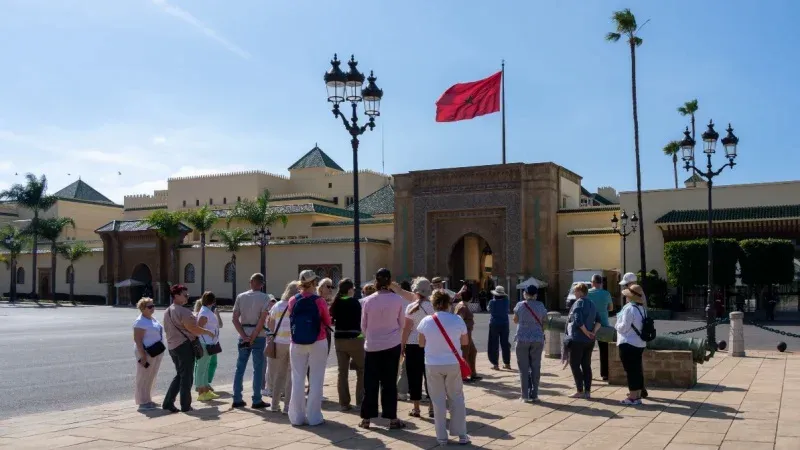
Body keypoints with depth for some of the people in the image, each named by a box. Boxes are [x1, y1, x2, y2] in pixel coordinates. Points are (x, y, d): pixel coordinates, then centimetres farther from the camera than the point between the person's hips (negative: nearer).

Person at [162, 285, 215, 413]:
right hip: (184, 345, -9)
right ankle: (185, 406, 5)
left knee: (180, 375, 17)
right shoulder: (183, 311, -16)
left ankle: (168, 402, 11)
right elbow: (192, 328, -21)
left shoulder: (167, 311, 13)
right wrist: (208, 332, -8)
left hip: (172, 346, 9)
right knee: (186, 376, 0)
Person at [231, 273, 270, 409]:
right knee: (258, 369, 2)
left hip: (243, 336, 4)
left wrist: (244, 336, -5)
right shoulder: (264, 298, -6)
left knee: (240, 368, 11)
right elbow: (262, 320, -15)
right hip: (259, 336, -4)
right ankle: (256, 401, 4)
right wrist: (253, 338, -10)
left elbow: (235, 319, -1)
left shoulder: (240, 297, 6)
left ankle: (237, 399, 13)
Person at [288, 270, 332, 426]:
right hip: (318, 343, -3)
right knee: (316, 380, 5)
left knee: (297, 380, 9)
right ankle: (314, 417, 6)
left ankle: (297, 416, 14)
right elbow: (328, 323, -1)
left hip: (297, 344, 3)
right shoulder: (319, 301, -11)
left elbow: (291, 320, 8)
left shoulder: (292, 301, -3)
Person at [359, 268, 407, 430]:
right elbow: (402, 323, 4)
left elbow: (363, 326, 3)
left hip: (372, 345, 0)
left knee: (370, 382, 9)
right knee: (389, 381, 6)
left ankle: (366, 418, 14)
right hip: (392, 345, 0)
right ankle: (392, 419, 8)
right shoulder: (398, 300, -8)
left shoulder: (368, 301, -7)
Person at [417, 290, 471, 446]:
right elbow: (465, 342, 5)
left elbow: (421, 344, 4)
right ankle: (461, 434, 15)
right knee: (456, 398, 13)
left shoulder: (426, 321, -7)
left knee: (438, 400, 9)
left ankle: (442, 437, 13)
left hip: (433, 365, 0)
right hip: (453, 364, 0)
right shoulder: (457, 320, -6)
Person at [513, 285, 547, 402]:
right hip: (537, 339, 1)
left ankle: (525, 395, 2)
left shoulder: (520, 305, -3)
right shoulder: (540, 306, 0)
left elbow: (515, 320, 8)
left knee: (524, 368, 3)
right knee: (535, 367, 8)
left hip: (522, 339, -1)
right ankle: (534, 395, 9)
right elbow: (543, 322, 5)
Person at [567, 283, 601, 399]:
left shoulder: (578, 303, -12)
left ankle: (580, 391, -2)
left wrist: (586, 332, -16)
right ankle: (587, 391, 9)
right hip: (589, 341, 8)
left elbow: (578, 320, -24)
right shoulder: (591, 304, 14)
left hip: (578, 339, -8)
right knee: (586, 365, 10)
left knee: (574, 364, 0)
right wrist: (593, 331, -2)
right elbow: (598, 321, 12)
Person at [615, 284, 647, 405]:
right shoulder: (641, 309, 9)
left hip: (628, 344, -9)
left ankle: (633, 397, 0)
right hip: (639, 343, 9)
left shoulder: (629, 308, -18)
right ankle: (638, 395, 19)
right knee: (637, 369, 13)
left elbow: (623, 327, -18)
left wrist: (616, 325, 2)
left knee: (630, 370, -3)